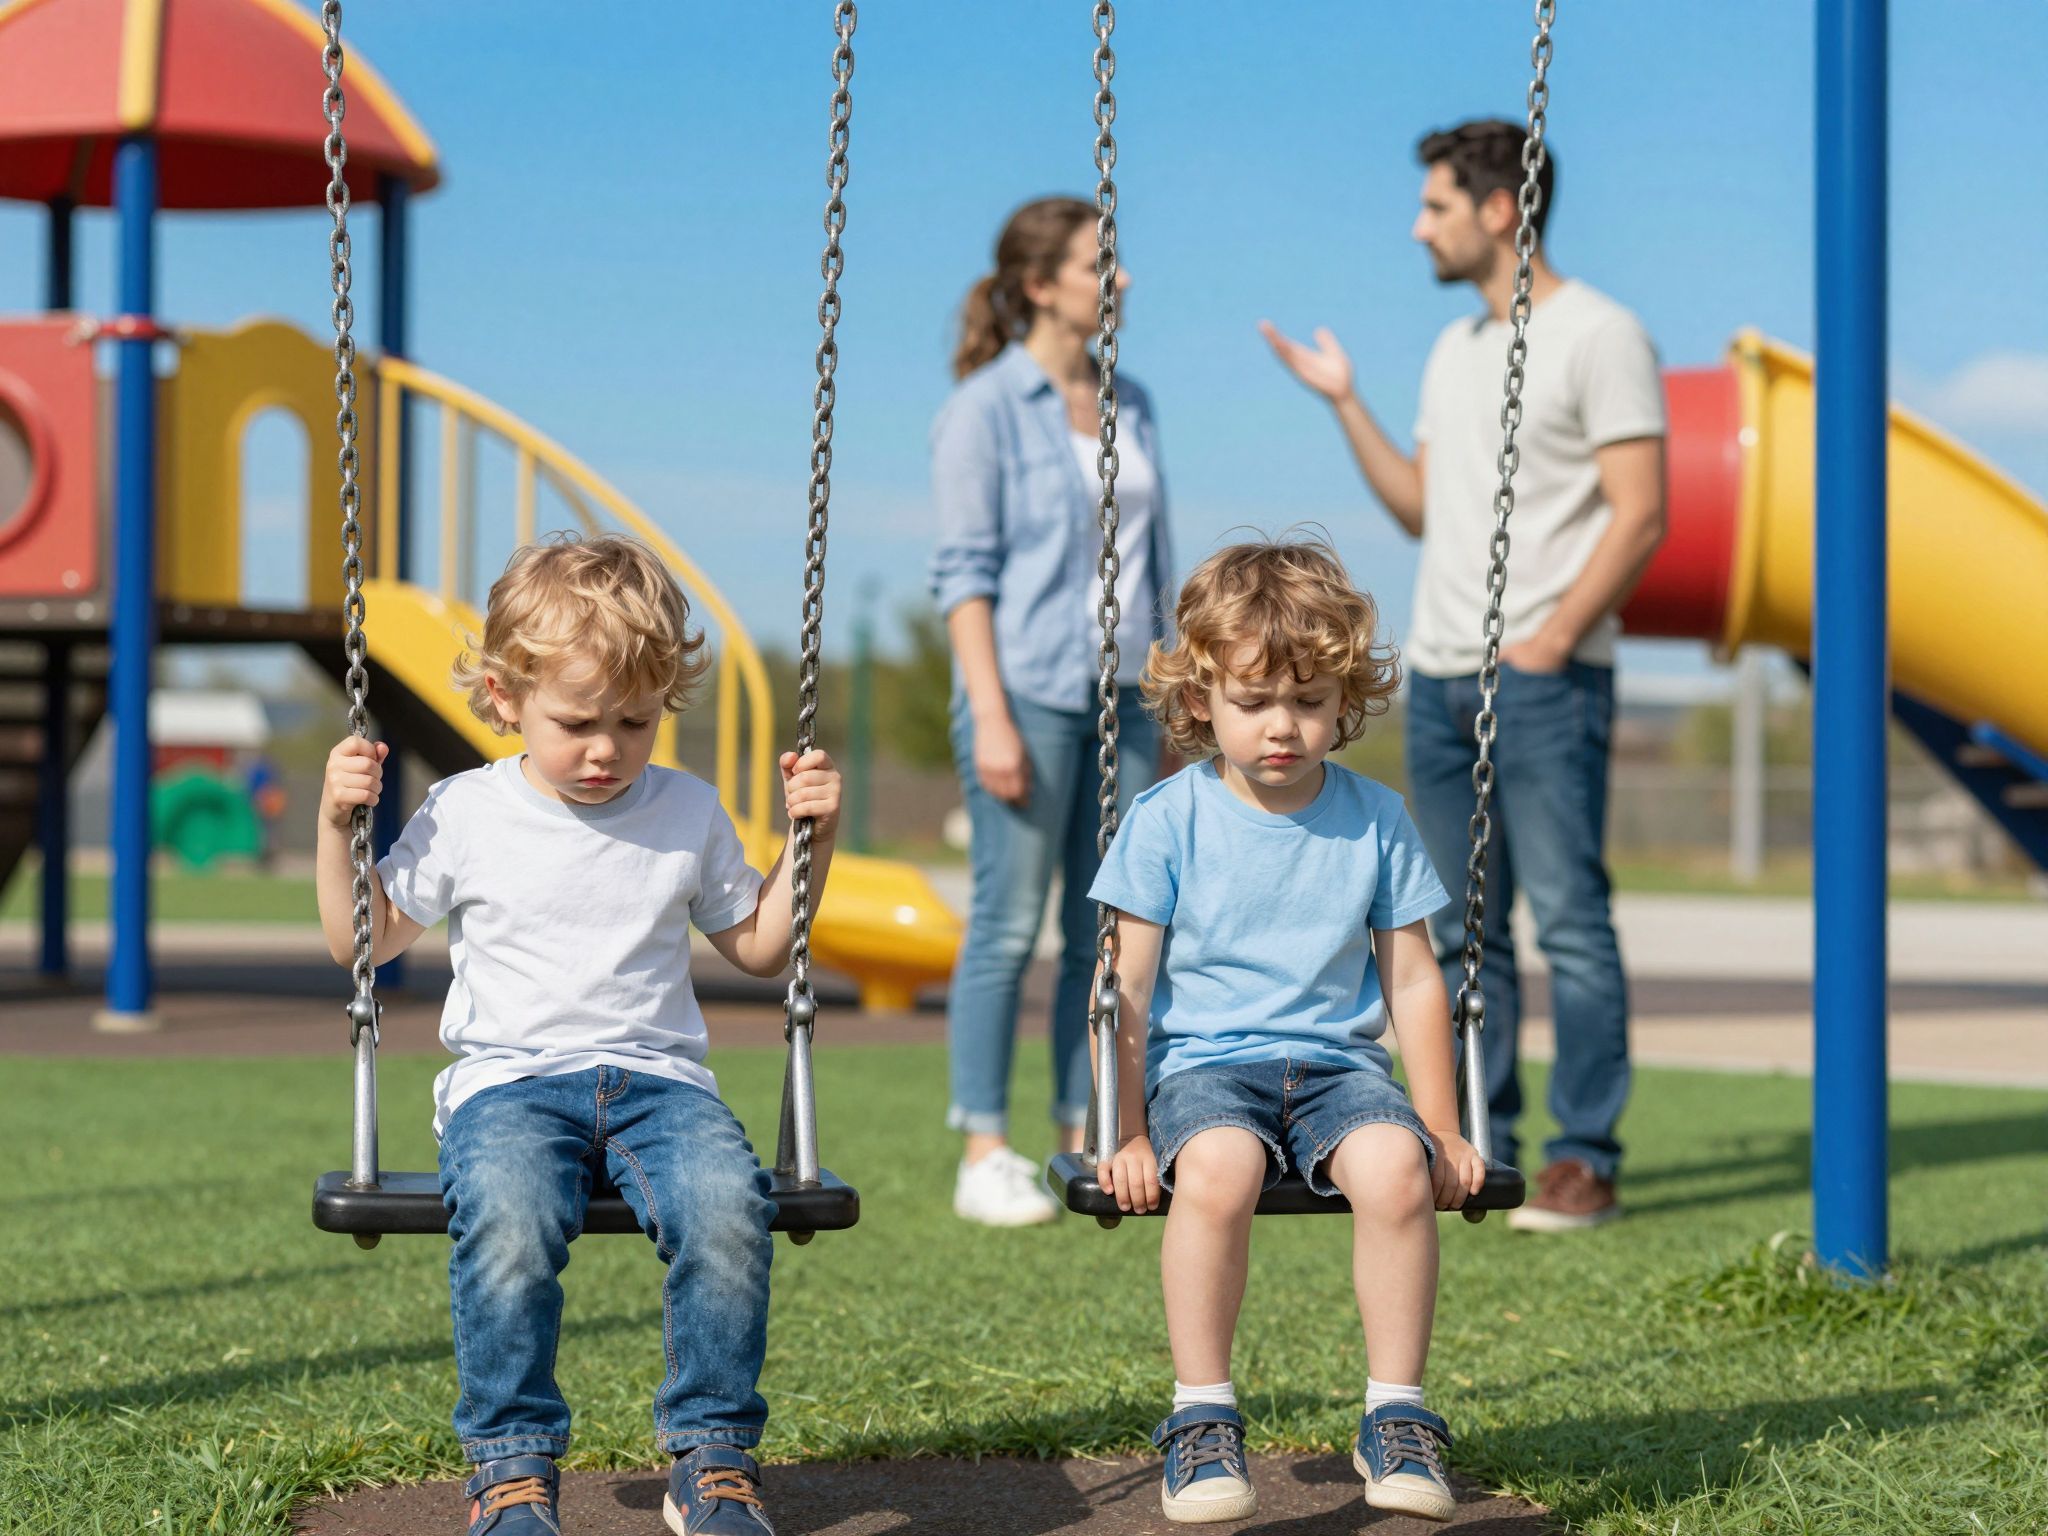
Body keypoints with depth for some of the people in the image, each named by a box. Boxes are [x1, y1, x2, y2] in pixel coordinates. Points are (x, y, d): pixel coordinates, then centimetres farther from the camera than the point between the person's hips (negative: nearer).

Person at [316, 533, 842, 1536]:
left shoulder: (688, 815, 12)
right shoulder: (464, 815, 7)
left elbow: (758, 948, 23)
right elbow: (362, 941, 15)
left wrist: (811, 841, 11)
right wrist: (337, 826, 2)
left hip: (658, 1077, 2)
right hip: (510, 1083, -1)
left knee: (726, 1202, -33)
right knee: (505, 1216, -37)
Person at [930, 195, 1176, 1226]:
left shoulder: (1130, 404, 13)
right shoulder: (987, 408, -5)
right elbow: (963, 572, -9)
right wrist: (990, 716, -15)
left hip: (1123, 696, 6)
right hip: (1031, 692, -6)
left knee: (1109, 928, 8)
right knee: (1009, 924, -4)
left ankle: (1090, 1143, 15)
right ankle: (985, 1155, 1)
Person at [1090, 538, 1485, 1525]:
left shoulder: (1375, 821, 7)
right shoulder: (1168, 823, 0)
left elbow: (1412, 979, 11)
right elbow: (1130, 986, 2)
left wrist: (1441, 1128, 6)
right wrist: (1128, 1134, -4)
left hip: (1338, 1062, 2)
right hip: (1203, 1063, -2)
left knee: (1394, 1168, -32)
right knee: (1215, 1168, -36)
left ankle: (1396, 1416, -16)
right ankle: (1202, 1420, -21)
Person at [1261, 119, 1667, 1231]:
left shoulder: (1597, 335, -6)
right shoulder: (1454, 351, 19)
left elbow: (1640, 514, -11)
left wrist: (1550, 643, -16)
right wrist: (1344, 403, 15)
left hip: (1544, 680, -8)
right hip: (1438, 676, 8)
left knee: (1568, 917, -8)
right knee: (1460, 929, 9)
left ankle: (1586, 1162, -5)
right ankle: (1478, 1148, 15)